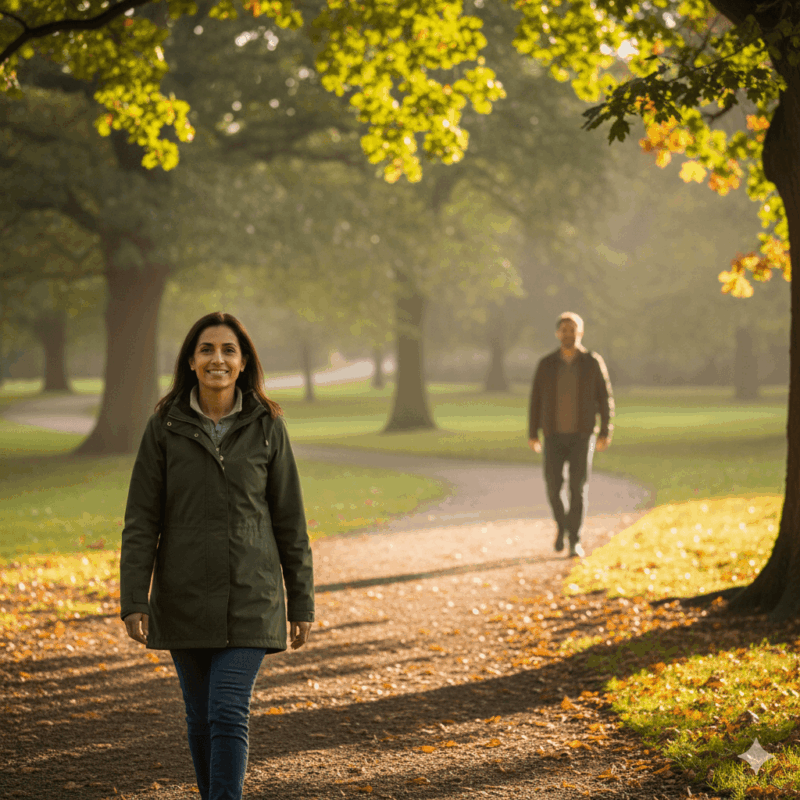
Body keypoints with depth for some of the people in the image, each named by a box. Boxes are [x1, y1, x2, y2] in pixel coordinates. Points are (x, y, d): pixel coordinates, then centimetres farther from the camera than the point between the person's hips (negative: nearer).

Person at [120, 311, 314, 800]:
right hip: (185, 597, 2)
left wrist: (302, 604, 4)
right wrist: (134, 601, -8)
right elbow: (141, 521, -1)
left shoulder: (267, 427, 0)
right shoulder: (165, 428, -1)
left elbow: (290, 521, 4)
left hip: (251, 598, -1)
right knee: (201, 718, 11)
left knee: (229, 715, -12)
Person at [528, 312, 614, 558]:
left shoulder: (593, 362, -3)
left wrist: (606, 432, -10)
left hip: (582, 435, -1)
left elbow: (605, 398, -1)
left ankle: (575, 541, -4)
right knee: (553, 486, -2)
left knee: (578, 487, -10)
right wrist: (532, 434, -1)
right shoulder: (546, 364, 0)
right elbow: (536, 400, 4)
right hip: (555, 435, 1)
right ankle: (562, 524, 28)